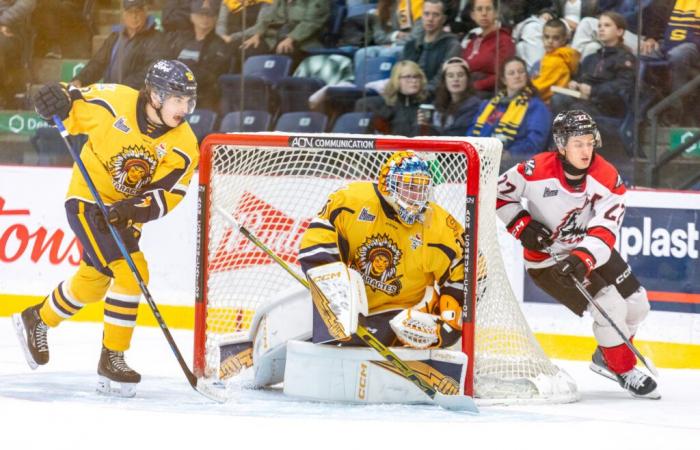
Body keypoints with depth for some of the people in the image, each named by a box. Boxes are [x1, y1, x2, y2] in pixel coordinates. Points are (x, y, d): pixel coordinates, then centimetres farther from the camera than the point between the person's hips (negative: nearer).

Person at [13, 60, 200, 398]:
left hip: (124, 214, 6)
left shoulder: (183, 144, -11)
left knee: (93, 281, 22)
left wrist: (134, 209, -31)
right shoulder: (114, 103, -19)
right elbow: (73, 108, -3)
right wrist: (58, 100, -26)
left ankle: (37, 319, 48)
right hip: (87, 201, -6)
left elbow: (168, 195, -15)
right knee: (131, 272, -19)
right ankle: (112, 357, -9)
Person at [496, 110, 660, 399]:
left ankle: (607, 359, 31)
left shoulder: (608, 178, -16)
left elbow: (604, 232, -24)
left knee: (637, 305, 6)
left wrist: (581, 259, -40)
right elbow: (499, 194, -6)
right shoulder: (537, 170, -22)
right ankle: (623, 370, 3)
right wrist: (522, 226, -18)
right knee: (610, 307, -18)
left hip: (591, 252, 5)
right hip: (546, 259, -5)